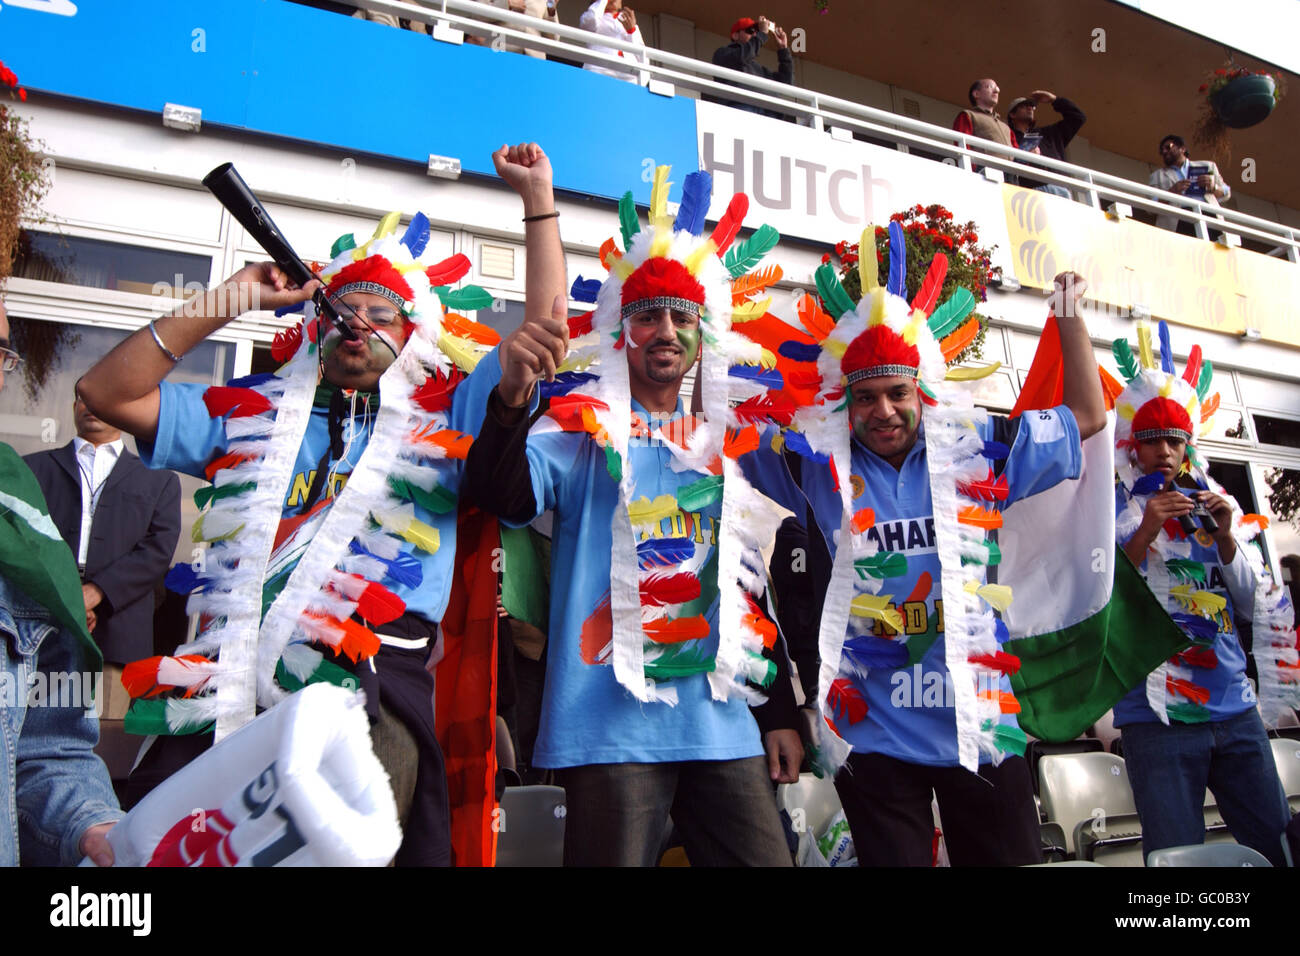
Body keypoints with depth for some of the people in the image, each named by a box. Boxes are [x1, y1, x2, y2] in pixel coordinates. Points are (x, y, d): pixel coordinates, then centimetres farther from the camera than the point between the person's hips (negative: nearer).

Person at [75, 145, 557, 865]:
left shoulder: (444, 415, 16)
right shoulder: (252, 412, 22)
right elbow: (106, 392, 17)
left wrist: (537, 199, 14)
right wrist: (228, 302, 13)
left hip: (373, 680, -3)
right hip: (230, 680, 3)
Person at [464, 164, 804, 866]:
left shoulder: (729, 445, 14)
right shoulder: (584, 426, 1)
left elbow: (753, 589, 17)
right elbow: (502, 497, -18)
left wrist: (783, 713, 15)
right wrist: (511, 399, -35)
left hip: (724, 724, 5)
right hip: (615, 724, -4)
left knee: (765, 859, 7)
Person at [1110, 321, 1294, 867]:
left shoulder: (1214, 503, 12)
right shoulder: (1110, 509, -1)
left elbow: (1255, 606, 9)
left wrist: (1226, 537, -7)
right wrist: (1143, 535, -20)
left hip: (1235, 709, 5)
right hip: (1156, 714, -4)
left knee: (1279, 844, 11)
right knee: (1178, 860, -2)